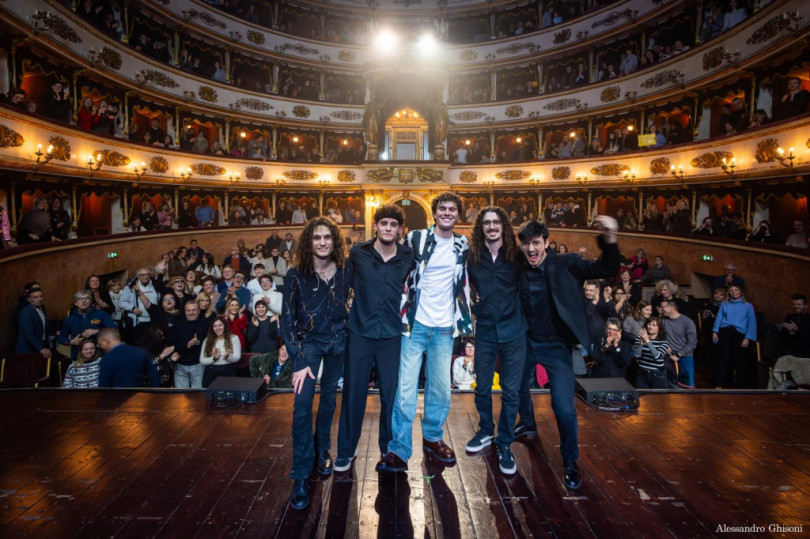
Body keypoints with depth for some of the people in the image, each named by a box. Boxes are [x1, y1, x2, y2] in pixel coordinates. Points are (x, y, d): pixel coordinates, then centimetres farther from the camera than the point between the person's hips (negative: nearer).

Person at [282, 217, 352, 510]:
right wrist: (298, 362, -19)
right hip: (308, 340, -2)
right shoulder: (296, 275, -15)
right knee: (303, 403, -13)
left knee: (329, 396, 14)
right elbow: (287, 319, -14)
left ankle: (322, 450, 37)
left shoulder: (345, 271, -9)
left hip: (337, 340, 3)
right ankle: (301, 475, -4)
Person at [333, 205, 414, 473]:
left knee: (390, 392, 9)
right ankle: (346, 449, 24)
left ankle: (388, 446, 30)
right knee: (353, 392, 7)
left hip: (392, 334, 1)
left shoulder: (408, 257, -2)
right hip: (360, 332, 0)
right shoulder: (358, 253, -4)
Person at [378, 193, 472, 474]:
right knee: (406, 387, -5)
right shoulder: (415, 238, -3)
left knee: (441, 387, 11)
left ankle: (432, 437, 31)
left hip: (445, 327, 3)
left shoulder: (462, 245, 8)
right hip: (416, 323, -3)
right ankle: (398, 451, 4)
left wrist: (466, 321, 13)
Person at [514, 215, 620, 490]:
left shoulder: (566, 265, -15)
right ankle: (528, 423, 55)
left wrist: (609, 240, -43)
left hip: (555, 346, -4)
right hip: (526, 342, 4)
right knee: (517, 386, 23)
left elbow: (607, 269, -25)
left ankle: (570, 461, 15)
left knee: (564, 408, -11)